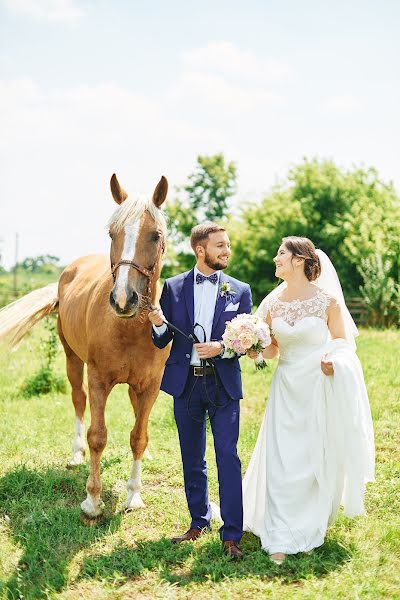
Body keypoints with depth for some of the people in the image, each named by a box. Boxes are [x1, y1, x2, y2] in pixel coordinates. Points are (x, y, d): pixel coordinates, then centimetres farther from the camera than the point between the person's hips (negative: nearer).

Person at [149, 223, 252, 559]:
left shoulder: (240, 291, 2)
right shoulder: (174, 287, 3)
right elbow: (161, 342, 3)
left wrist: (223, 347, -19)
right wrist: (158, 324, -19)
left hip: (224, 383, -2)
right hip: (186, 383, 2)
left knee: (228, 457, -5)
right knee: (192, 459, 13)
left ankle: (232, 534, 2)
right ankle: (199, 521, 30)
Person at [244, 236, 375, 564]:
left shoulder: (327, 299, -10)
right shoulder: (273, 302, 0)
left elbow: (342, 341, 0)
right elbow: (272, 350, 9)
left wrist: (334, 360, -20)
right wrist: (257, 349, -12)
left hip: (322, 388, -3)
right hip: (287, 389, 3)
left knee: (317, 460, 8)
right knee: (281, 461, -1)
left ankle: (309, 530, 28)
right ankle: (281, 540, 7)